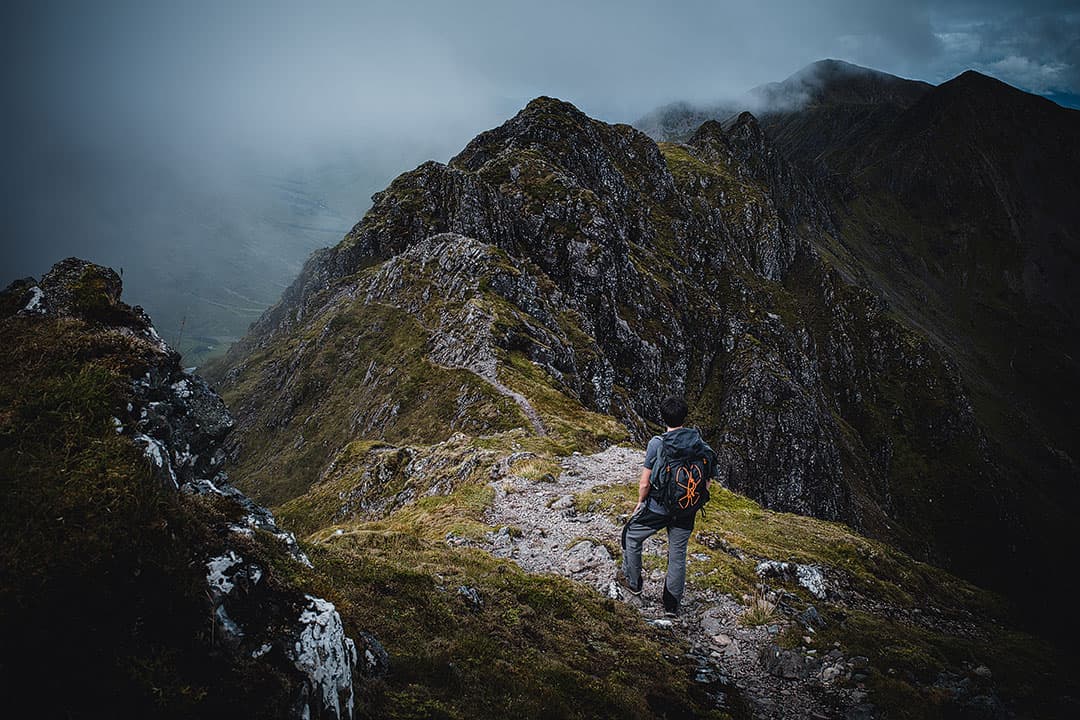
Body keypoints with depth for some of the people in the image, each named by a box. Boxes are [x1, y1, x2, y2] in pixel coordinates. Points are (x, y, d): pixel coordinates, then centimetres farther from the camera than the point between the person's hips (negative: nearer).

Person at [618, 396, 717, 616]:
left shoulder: (657, 444, -18)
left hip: (658, 507, -4)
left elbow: (644, 484, -14)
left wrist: (640, 503, 5)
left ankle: (633, 582, 33)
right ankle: (672, 604, 22)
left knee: (631, 536, 21)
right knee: (678, 555, 15)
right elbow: (706, 482, 1)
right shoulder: (699, 443, -6)